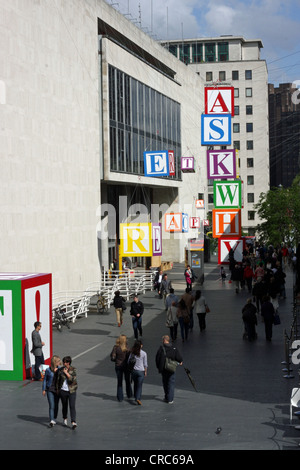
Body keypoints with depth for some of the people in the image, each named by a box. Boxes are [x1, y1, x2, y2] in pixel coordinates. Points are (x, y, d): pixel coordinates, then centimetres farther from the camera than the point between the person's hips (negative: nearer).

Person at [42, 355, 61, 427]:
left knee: (56, 405, 11)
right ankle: (51, 421, -14)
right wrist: (44, 390, 2)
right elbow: (45, 380, 2)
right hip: (50, 389, -3)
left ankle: (54, 419, 27)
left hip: (57, 389, 3)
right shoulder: (48, 370, -7)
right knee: (51, 406, -10)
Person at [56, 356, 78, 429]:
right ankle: (65, 418, 37)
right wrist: (57, 389, 13)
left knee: (72, 406, -10)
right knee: (64, 406, 14)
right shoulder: (60, 370, -1)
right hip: (63, 391, 2)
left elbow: (73, 379, -18)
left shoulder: (73, 369, -6)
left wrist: (66, 373, -17)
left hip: (71, 391, -2)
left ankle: (73, 422, -14)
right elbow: (58, 380, 10)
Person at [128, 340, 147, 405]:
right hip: (141, 371, -3)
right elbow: (145, 364, -6)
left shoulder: (132, 353, -2)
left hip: (133, 370, 3)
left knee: (135, 384, 20)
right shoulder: (143, 353, -10)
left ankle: (135, 396, 31)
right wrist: (145, 371, 6)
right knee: (139, 385, 0)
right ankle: (138, 398, -11)